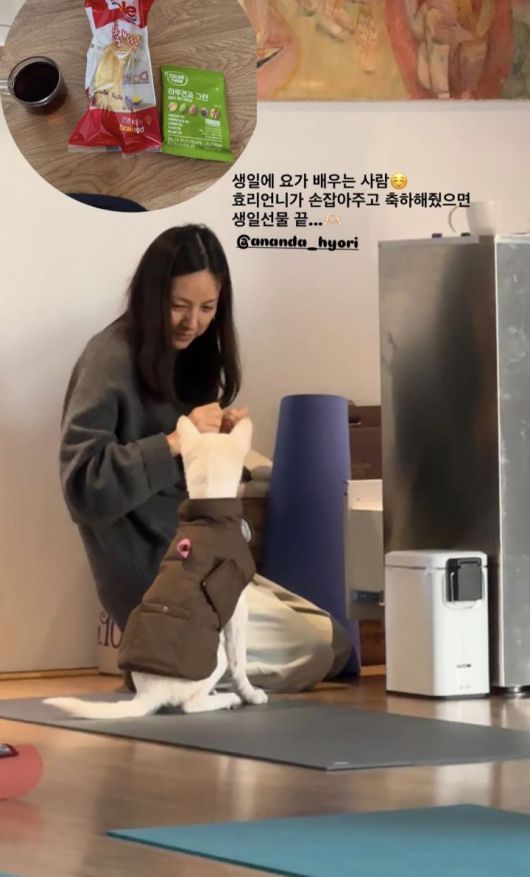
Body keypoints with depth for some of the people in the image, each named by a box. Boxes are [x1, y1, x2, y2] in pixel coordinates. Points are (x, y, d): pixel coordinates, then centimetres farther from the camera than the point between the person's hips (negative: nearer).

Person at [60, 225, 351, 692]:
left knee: (335, 641, 7)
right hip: (152, 578, -8)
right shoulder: (110, 360, -14)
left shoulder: (188, 358, 11)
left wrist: (222, 441, -7)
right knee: (315, 648, -10)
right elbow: (84, 486, -21)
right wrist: (176, 441, -27)